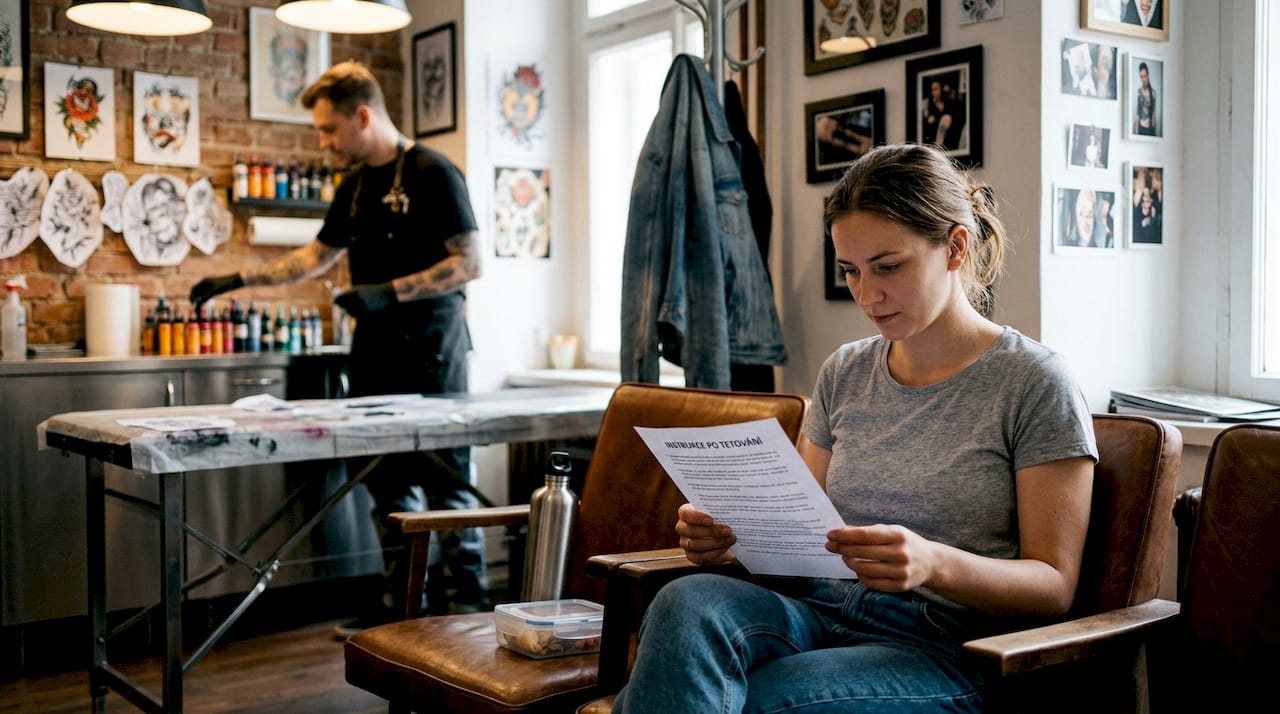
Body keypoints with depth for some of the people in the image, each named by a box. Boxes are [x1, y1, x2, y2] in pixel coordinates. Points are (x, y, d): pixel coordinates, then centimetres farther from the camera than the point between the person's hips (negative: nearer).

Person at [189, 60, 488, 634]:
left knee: (444, 477, -4)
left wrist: (391, 291, -20)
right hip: (375, 349, 8)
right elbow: (318, 254, 25)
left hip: (429, 348, -8)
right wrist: (241, 279, 19)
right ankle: (404, 597, 19)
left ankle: (468, 603, 5)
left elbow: (469, 262, -14)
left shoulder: (432, 173, -9)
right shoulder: (356, 186, 15)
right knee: (387, 479, 10)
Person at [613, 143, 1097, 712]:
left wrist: (936, 564, -24)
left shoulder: (1033, 382, -3)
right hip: (824, 612, 5)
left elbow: (1054, 585, -4)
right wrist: (735, 538, -6)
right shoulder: (844, 373, 13)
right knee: (688, 602, -30)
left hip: (945, 645, -4)